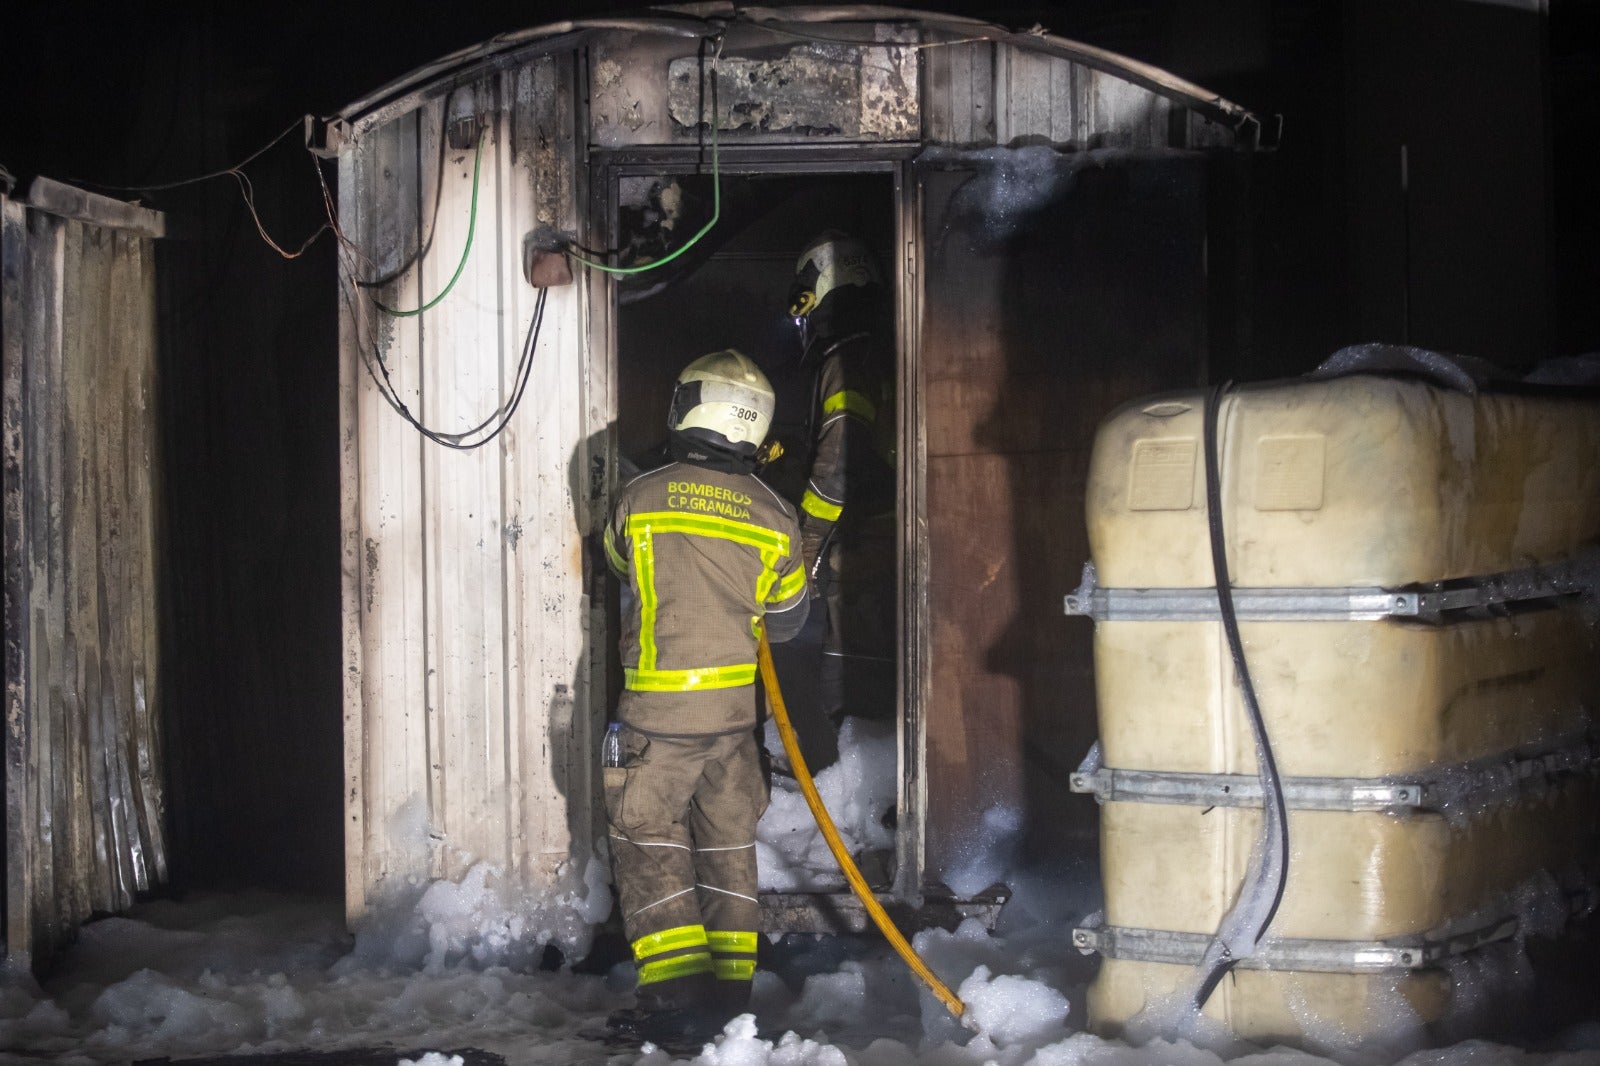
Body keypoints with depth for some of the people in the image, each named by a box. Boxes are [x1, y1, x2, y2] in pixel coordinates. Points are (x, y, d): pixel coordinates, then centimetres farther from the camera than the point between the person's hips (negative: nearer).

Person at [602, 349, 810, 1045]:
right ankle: (730, 993, 18)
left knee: (649, 845, 4)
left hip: (656, 712, -3)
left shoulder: (639, 498, -8)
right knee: (728, 848, 14)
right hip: (735, 709, 3)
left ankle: (675, 997, -2)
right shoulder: (771, 516, -3)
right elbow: (787, 620, 8)